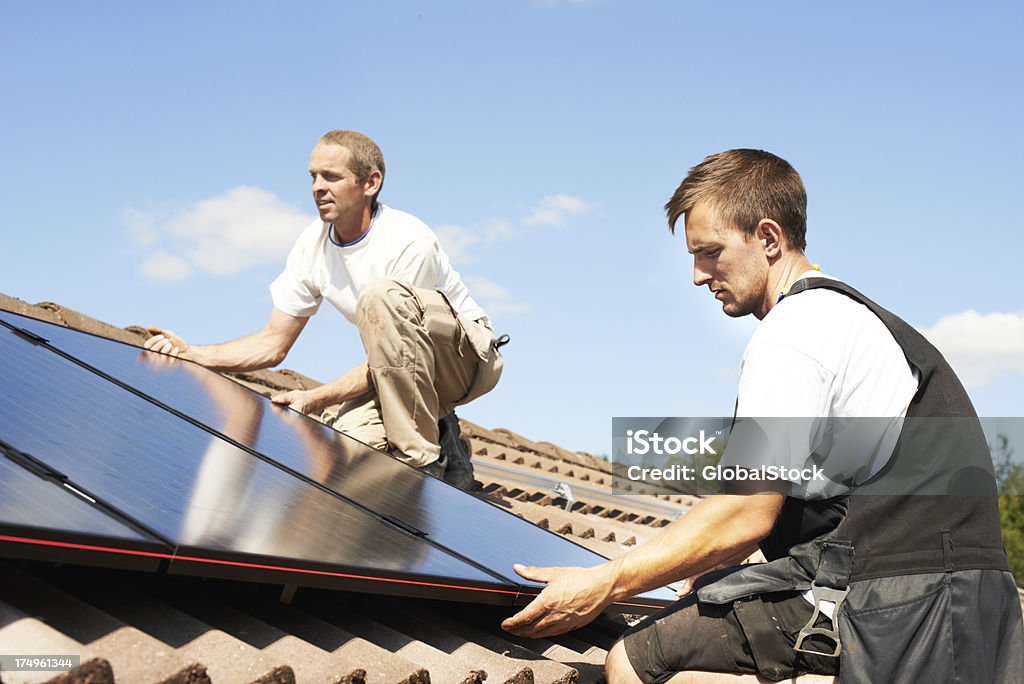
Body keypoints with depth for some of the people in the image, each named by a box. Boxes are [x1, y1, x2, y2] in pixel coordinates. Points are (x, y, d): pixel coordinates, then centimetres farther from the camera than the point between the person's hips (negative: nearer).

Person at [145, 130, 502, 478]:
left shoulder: (409, 242, -23)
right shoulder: (312, 245, -4)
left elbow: (389, 361, -22)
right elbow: (272, 345, -1)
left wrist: (315, 399, -27)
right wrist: (190, 353, -15)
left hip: (469, 354, -5)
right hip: (403, 371, 5)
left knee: (383, 296, -34)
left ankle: (421, 459, -24)